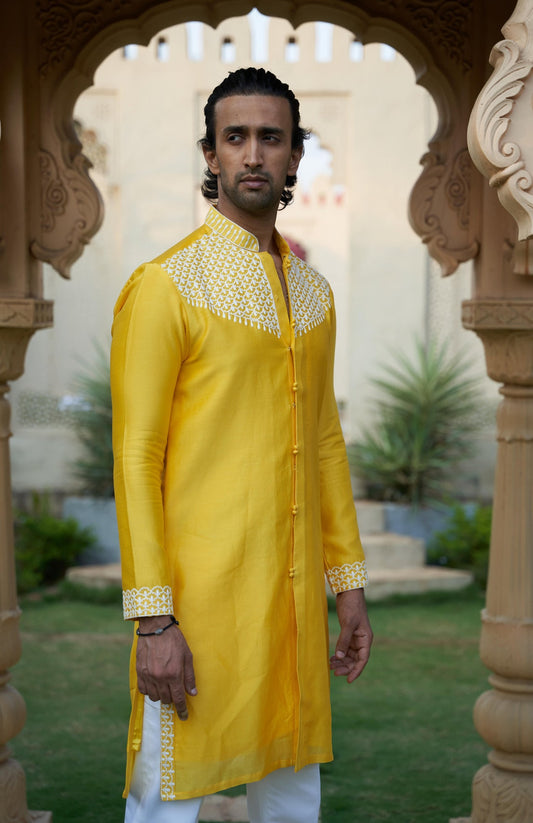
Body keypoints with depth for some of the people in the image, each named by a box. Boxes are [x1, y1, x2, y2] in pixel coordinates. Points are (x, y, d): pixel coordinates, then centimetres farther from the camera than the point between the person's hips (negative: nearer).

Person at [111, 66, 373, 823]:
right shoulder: (165, 286, -8)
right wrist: (151, 620, -15)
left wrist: (350, 584, 14)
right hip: (201, 594, -6)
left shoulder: (313, 292, 12)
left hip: (294, 594, 6)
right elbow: (136, 458, -11)